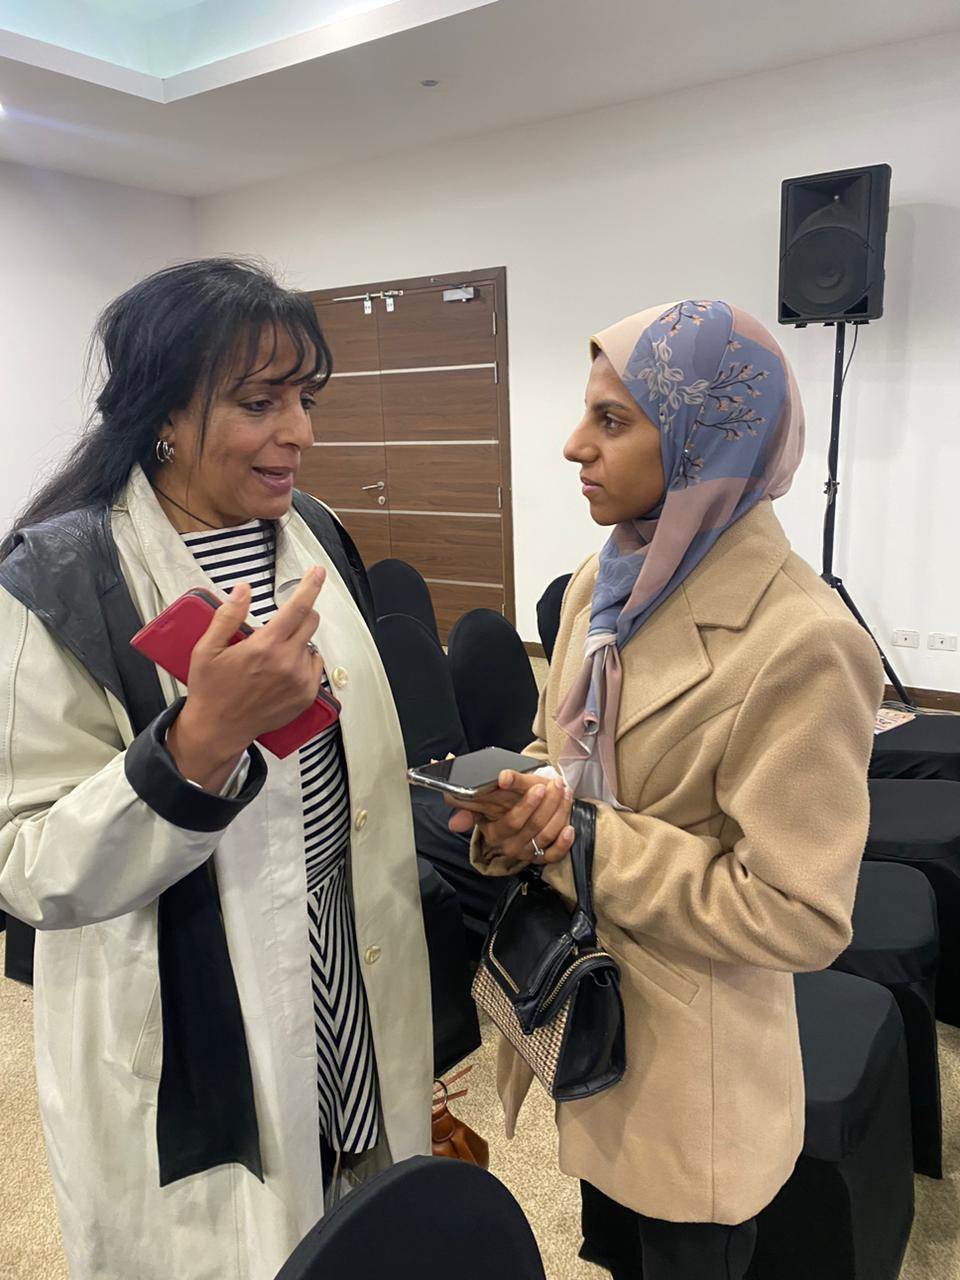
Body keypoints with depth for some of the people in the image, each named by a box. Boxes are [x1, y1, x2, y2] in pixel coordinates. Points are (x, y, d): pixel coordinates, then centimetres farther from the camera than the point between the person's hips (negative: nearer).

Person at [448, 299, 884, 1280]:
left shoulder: (801, 643, -25)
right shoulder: (606, 581, -1)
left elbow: (799, 914, -23)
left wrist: (583, 846, -23)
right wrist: (527, 805, -14)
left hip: (690, 1071, -6)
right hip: (582, 1023, 6)